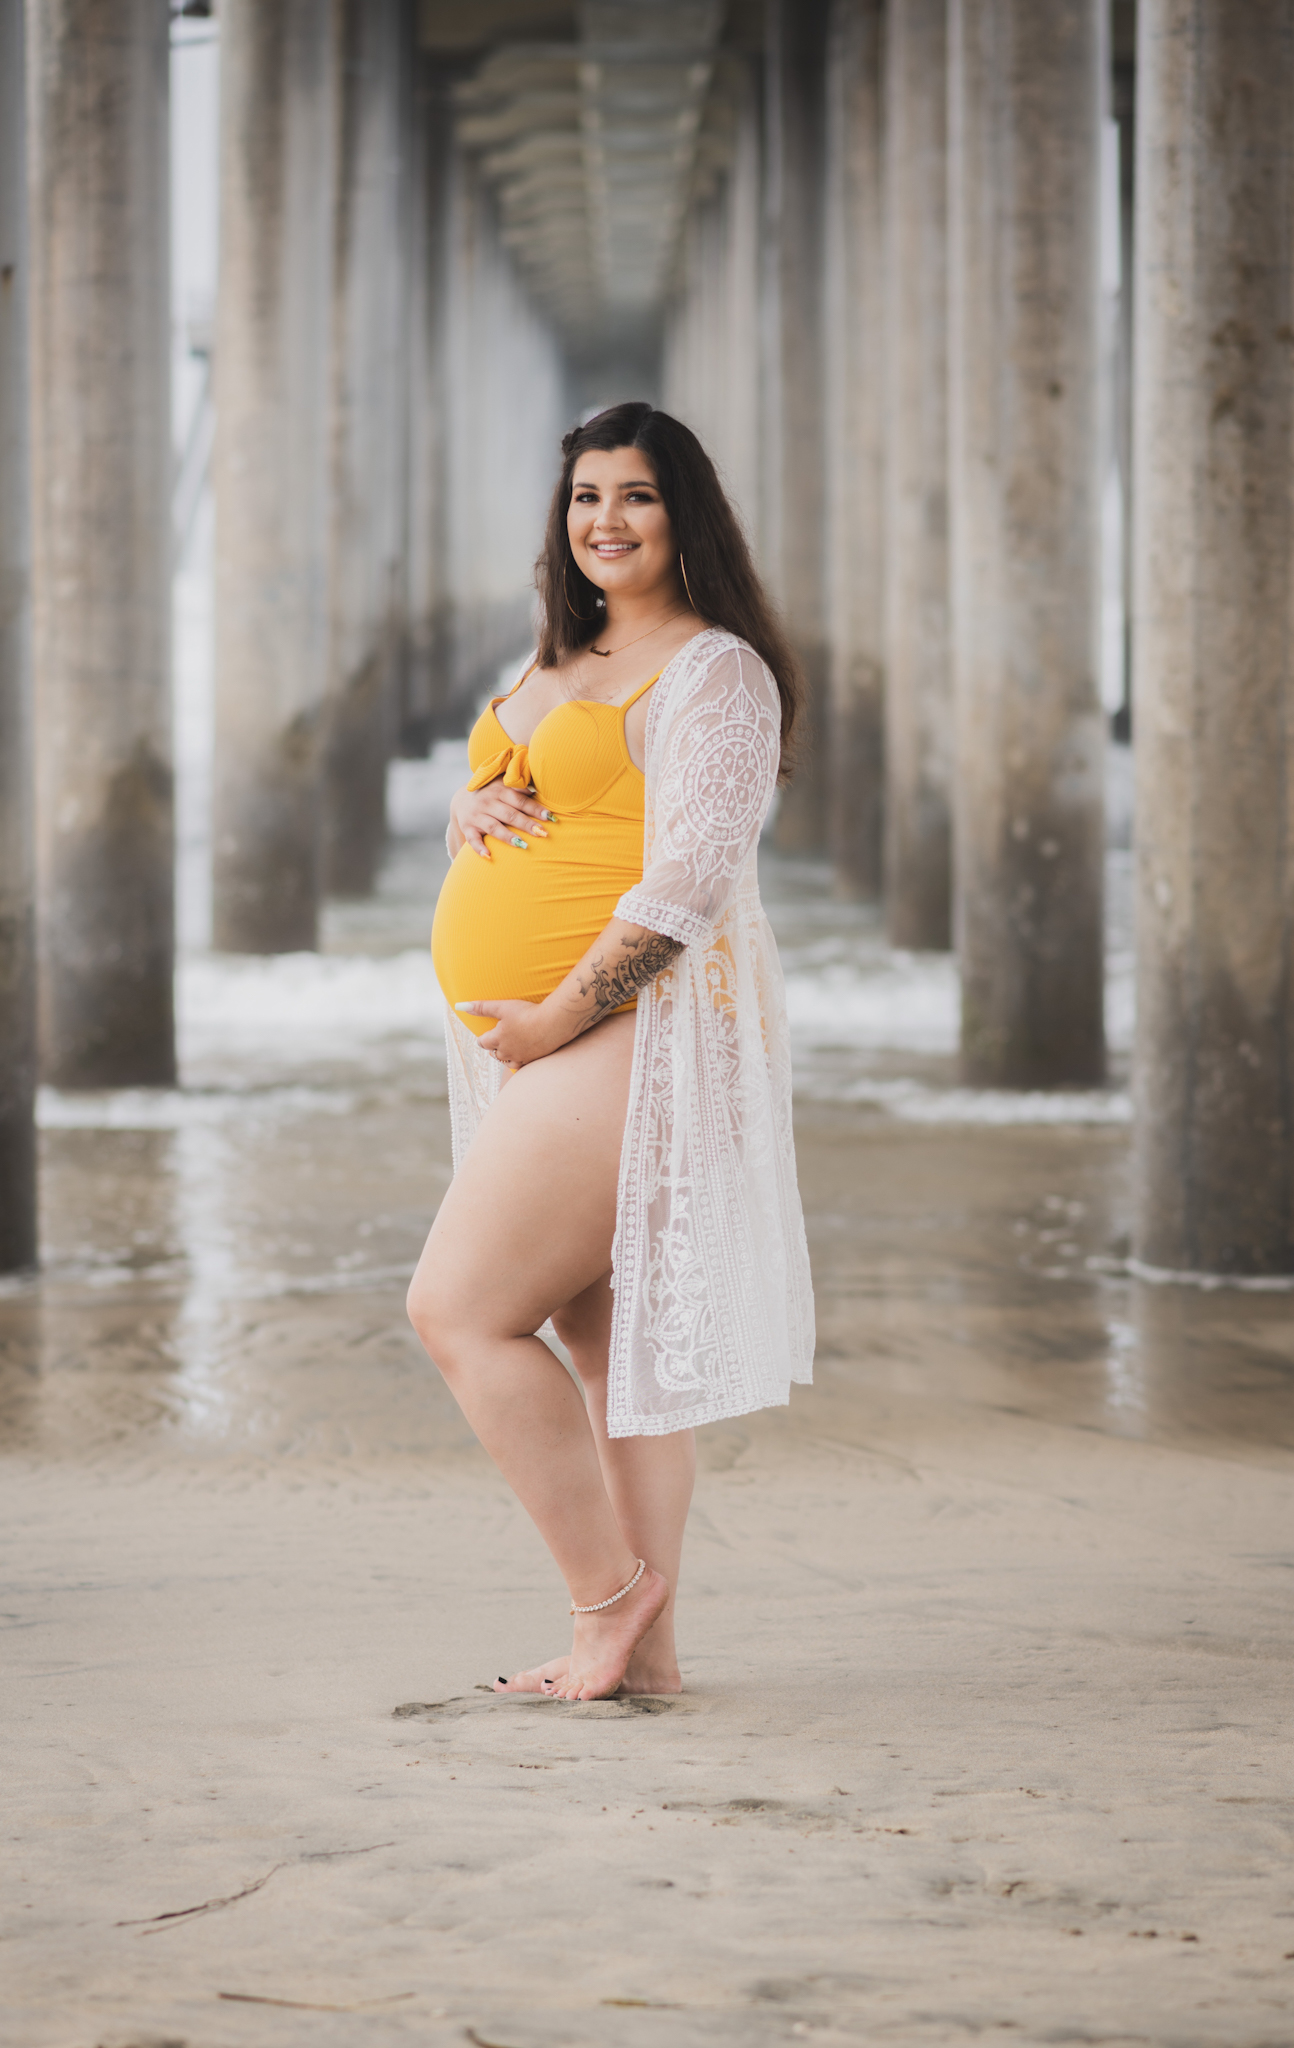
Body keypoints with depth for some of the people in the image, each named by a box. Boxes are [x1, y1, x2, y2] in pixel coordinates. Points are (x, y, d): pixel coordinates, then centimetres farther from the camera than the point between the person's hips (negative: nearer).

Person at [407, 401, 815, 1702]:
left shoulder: (714, 671, -9)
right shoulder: (558, 665, 19)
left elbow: (685, 884, -17)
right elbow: (488, 796, 25)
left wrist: (557, 1017, -18)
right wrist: (473, 807, 0)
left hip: (628, 1036, -9)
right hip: (538, 1049, 9)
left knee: (460, 1310, -13)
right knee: (605, 1341, 8)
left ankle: (609, 1590, -5)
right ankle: (643, 1646, 11)